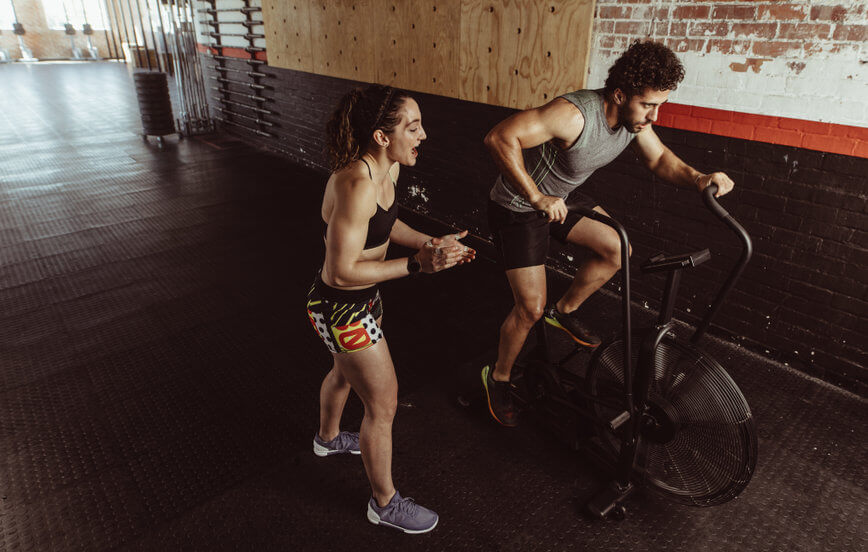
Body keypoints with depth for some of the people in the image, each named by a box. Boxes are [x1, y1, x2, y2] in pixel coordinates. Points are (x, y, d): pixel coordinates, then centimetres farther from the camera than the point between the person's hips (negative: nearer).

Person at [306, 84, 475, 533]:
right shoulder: (356, 186, -33)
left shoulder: (387, 169, -4)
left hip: (361, 300, 10)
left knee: (346, 372, 33)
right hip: (341, 309, -9)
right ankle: (385, 504, 31)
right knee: (383, 404, 6)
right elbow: (344, 271, -30)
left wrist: (433, 242, 1)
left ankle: (328, 438, 64)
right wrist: (419, 265, -30)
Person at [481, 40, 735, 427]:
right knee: (531, 308, -7)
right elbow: (500, 138, -41)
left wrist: (697, 178, -13)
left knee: (617, 250, -1)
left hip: (559, 197, 7)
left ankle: (564, 311, 21)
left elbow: (659, 159, 7)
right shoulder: (575, 114, -34)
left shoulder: (635, 118, -9)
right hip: (518, 207, -7)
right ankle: (497, 377, 19)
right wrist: (537, 198, -40)